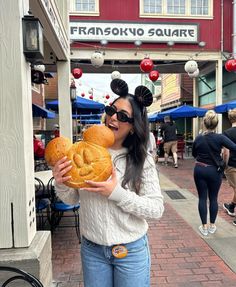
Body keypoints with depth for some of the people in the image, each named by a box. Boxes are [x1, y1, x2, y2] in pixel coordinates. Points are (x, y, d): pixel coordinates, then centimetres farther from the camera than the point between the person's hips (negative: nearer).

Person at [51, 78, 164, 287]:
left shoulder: (142, 160, -13)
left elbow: (157, 208, -14)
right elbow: (71, 199, 1)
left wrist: (117, 193, -25)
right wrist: (60, 183, -20)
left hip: (131, 250, -2)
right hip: (91, 249, 3)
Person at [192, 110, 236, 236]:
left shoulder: (198, 138, -4)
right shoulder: (220, 138, -13)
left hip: (199, 170, 1)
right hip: (214, 171, -1)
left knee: (202, 198, 8)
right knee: (213, 198, 12)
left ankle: (204, 226, 14)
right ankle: (212, 226, 23)